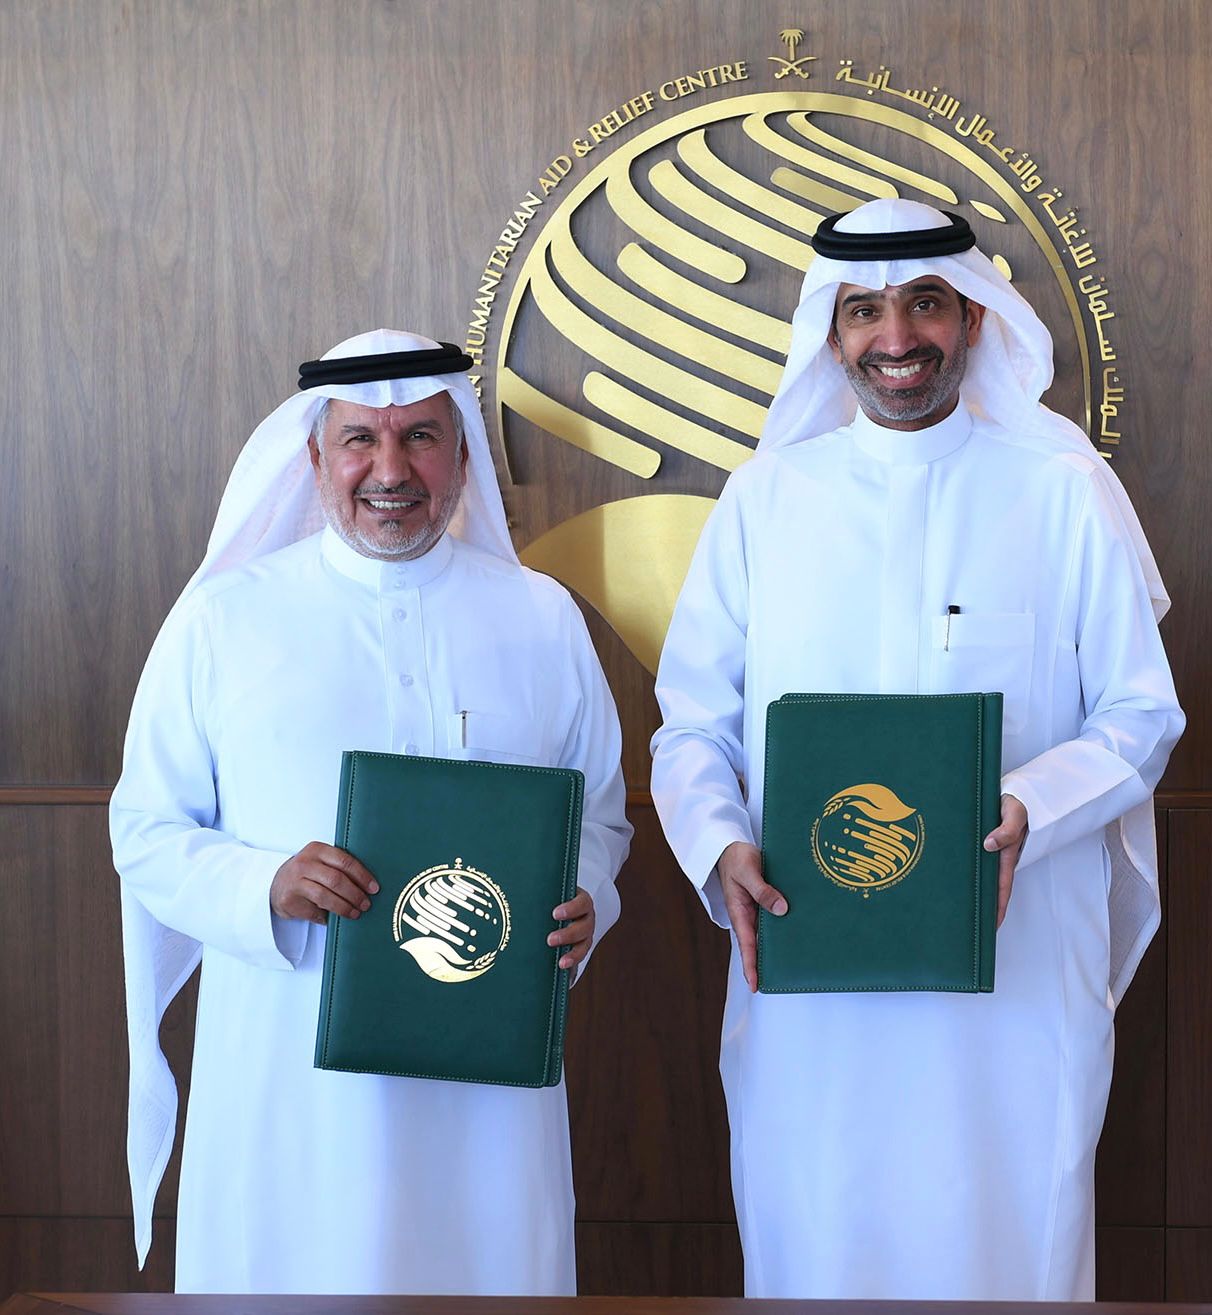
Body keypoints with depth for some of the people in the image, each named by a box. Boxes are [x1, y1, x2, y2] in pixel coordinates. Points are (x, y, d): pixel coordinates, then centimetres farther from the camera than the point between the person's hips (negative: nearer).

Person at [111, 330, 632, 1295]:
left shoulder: (541, 619, 8)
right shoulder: (222, 619, 3)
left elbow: (600, 809, 14)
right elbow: (145, 830, 4)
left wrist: (582, 899, -9)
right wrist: (265, 885, -16)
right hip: (288, 1066, -1)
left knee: (489, 1269, 7)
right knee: (293, 1275, 5)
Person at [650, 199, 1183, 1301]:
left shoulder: (1064, 491, 1)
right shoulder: (767, 496, 6)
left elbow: (1142, 714, 2)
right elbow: (692, 722, 7)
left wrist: (1031, 809, -16)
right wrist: (720, 847, -13)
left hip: (1015, 970, -1)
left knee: (1009, 1245, 6)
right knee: (811, 1248, 10)